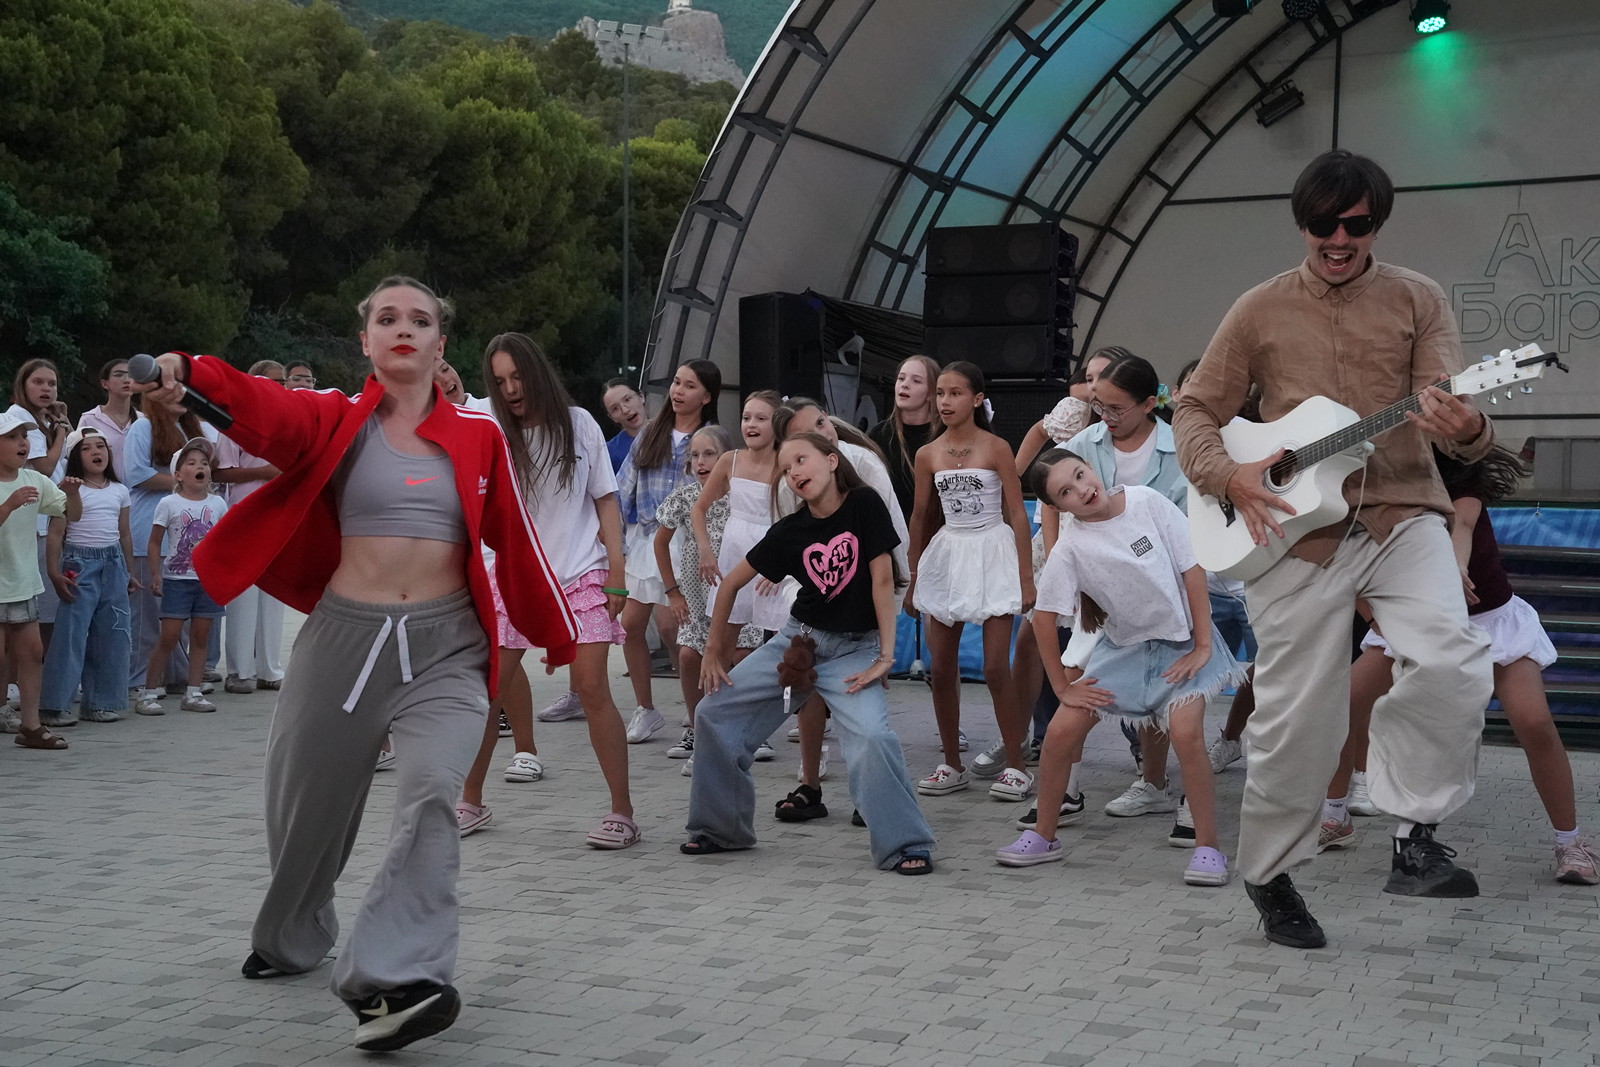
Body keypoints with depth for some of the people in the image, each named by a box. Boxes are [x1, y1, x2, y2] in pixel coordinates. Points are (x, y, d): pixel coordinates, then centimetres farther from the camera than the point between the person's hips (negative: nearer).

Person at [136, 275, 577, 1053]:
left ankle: (390, 980, -25)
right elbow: (265, 412, -22)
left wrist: (558, 637, 18)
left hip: (446, 646, 0)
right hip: (344, 637, 1)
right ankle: (292, 941, 44)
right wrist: (188, 373, -43)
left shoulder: (478, 436, 4)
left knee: (431, 797, -23)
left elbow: (514, 541, 11)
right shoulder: (336, 421, 0)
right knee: (307, 807, 15)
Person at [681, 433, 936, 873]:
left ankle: (906, 846, -14)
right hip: (799, 639, 4)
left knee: (872, 735, -29)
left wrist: (885, 656, -17)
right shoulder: (789, 531, -4)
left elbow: (882, 580, -14)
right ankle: (721, 827, 18)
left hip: (854, 647, -4)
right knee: (713, 713, 1)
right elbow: (731, 584, 6)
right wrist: (714, 650, 8)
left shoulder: (864, 504, -13)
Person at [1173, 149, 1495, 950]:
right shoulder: (1261, 309, 7)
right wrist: (1229, 476, -9)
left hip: (1400, 516, 0)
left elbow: (1448, 406, -5)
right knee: (1295, 720, 3)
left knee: (1453, 665, -26)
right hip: (1294, 531, 0)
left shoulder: (1417, 301, 7)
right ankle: (1269, 874, 24)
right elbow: (1196, 411, 10)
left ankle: (1415, 837, -9)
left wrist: (1465, 430, -30)